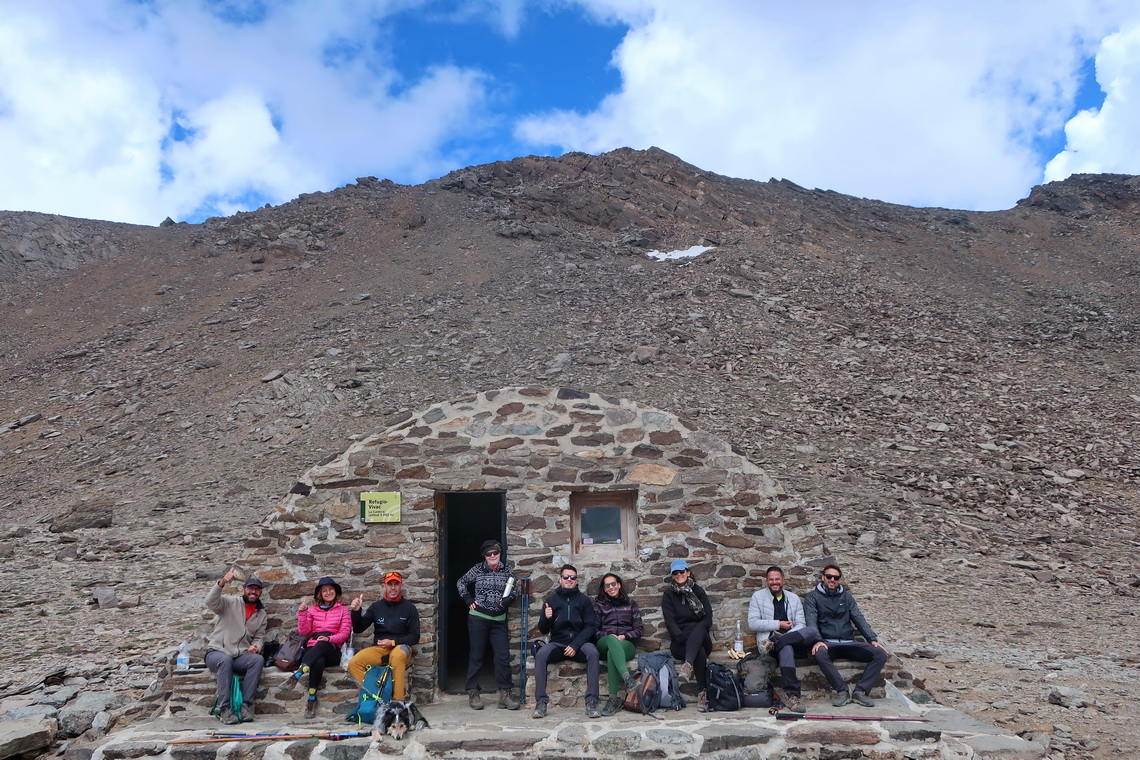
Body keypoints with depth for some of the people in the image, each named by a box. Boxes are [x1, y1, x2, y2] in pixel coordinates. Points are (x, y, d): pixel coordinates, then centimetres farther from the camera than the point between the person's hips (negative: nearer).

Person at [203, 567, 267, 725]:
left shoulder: (261, 614, 13)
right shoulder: (230, 602, -2)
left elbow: (259, 637, 14)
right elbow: (210, 602, -22)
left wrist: (255, 646, -11)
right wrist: (222, 582, -38)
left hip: (240, 657, 4)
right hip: (216, 653, -4)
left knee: (258, 659, -27)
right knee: (225, 660, -38)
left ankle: (246, 705, -27)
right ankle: (224, 709, -32)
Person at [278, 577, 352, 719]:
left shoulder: (343, 610, 14)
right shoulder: (312, 609, 20)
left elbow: (345, 633, 3)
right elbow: (304, 631, 10)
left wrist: (329, 639, -16)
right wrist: (302, 612, -2)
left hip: (331, 651, -1)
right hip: (313, 648, 1)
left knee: (322, 645, -43)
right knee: (318, 662, -41)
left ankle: (296, 676, -51)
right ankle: (312, 699, -44)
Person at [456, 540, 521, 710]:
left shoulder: (508, 569, 2)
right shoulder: (477, 569, -1)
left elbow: (515, 589, 12)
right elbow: (461, 583, 13)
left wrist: (508, 599, -8)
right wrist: (468, 600, 2)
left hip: (499, 620, 2)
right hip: (478, 619, -2)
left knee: (503, 656, -3)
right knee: (476, 656, 4)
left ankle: (505, 694, 3)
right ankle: (473, 693, 13)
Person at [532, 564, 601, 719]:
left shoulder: (584, 600, 9)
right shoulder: (551, 600, 11)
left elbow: (591, 626, 1)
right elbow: (543, 630, 10)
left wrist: (575, 645, -13)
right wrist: (546, 618, -14)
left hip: (579, 643, -1)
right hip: (557, 643, 1)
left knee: (592, 652, -32)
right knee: (540, 654, -29)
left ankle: (591, 702, -31)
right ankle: (541, 702, -27)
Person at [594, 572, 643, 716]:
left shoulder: (630, 604, 18)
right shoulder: (599, 605, 19)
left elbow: (640, 629, 10)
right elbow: (594, 630, 8)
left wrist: (624, 636, -8)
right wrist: (610, 636, -11)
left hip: (626, 645, 0)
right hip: (604, 644, 0)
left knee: (611, 652, -39)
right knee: (612, 639, -40)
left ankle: (613, 699, -46)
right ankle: (627, 677, -59)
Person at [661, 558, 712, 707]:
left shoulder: (698, 591, 12)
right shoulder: (668, 594, 9)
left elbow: (708, 618, 3)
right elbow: (670, 622, -2)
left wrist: (695, 635, -14)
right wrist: (681, 637, -19)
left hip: (700, 637, 1)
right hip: (679, 642, -1)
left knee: (699, 628, -37)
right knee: (699, 652, -36)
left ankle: (688, 664, -56)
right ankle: (703, 692, -41)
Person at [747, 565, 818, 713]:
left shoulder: (794, 598, 18)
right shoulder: (758, 597, 9)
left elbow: (800, 624, 8)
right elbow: (752, 623, -2)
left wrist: (788, 635, -14)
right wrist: (778, 624, -7)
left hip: (793, 638, 3)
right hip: (768, 639, -3)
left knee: (813, 632, -28)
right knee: (786, 648, -39)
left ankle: (776, 643, -35)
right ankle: (792, 695, -39)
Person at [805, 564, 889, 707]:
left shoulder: (846, 596, 17)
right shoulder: (813, 597, 6)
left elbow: (859, 619, 10)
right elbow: (811, 621, -7)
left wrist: (873, 639, -5)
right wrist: (817, 641, -25)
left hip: (849, 643, 4)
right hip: (827, 643, -4)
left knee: (880, 653, -19)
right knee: (820, 654, -39)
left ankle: (860, 691, -15)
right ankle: (842, 691, -23)